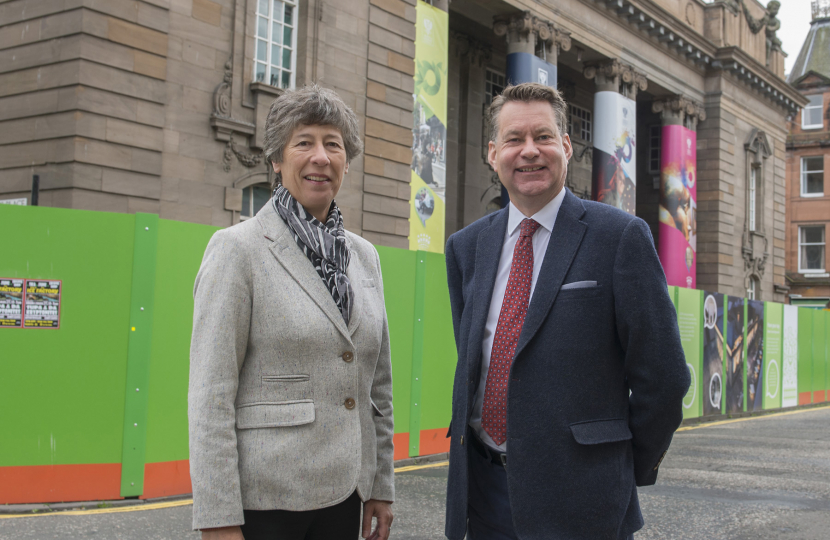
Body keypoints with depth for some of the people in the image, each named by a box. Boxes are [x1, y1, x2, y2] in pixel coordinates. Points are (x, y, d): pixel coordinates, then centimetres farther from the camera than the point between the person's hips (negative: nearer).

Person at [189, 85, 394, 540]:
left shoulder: (364, 256, 9)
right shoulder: (238, 249, -8)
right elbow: (211, 394, -12)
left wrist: (381, 486, 13)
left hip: (344, 495, 5)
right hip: (264, 499, -5)